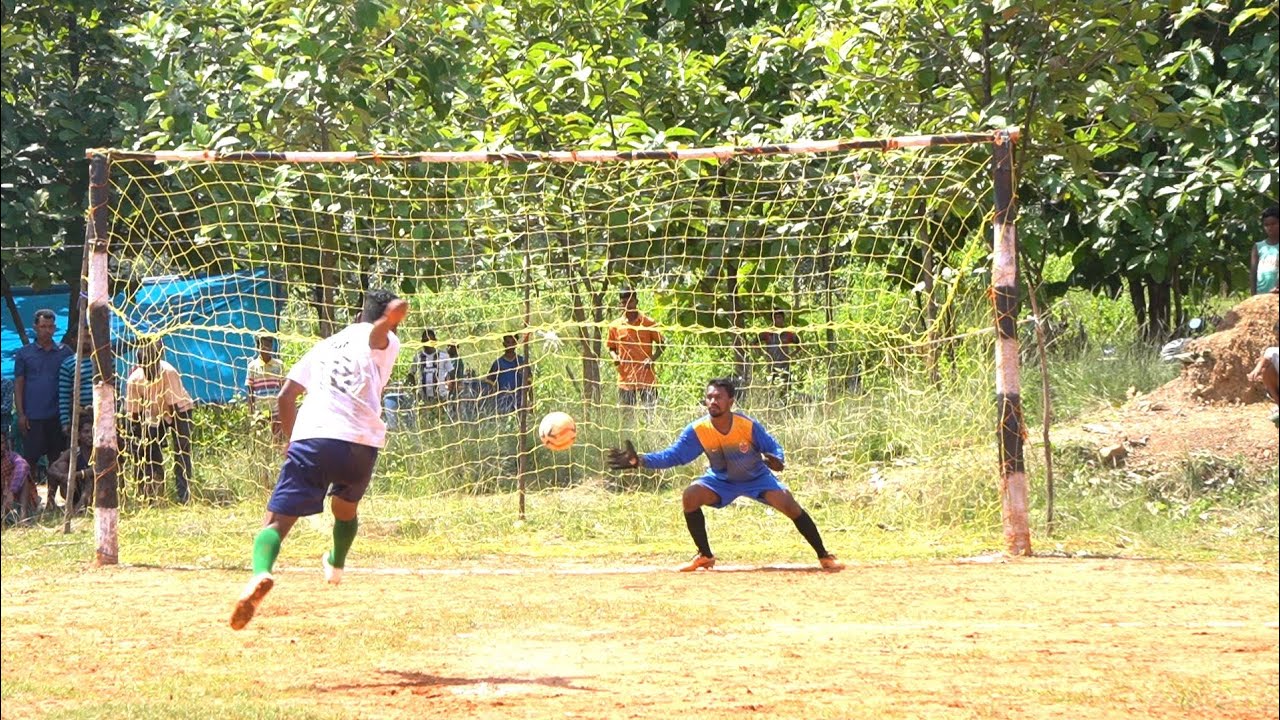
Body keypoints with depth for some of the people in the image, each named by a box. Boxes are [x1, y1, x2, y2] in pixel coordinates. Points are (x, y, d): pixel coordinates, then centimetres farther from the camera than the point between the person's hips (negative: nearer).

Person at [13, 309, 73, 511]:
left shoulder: (65, 353, 8)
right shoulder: (24, 353, 4)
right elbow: (18, 384, 3)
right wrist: (21, 414, -5)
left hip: (56, 416, 2)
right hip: (33, 416, -2)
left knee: (56, 459, 6)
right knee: (30, 459, -2)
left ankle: (51, 498, 14)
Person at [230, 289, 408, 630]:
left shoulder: (324, 346, 27)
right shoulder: (381, 342, 16)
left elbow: (286, 395, 23)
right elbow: (396, 309, -6)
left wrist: (292, 439, 34)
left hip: (310, 437, 1)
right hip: (361, 444, -1)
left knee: (277, 519, -9)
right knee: (346, 506, 32)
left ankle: (261, 573, -37)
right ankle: (336, 563, 55)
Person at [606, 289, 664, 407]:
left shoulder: (648, 323, 0)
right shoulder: (615, 326, 6)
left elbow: (661, 344, 6)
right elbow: (611, 348, 16)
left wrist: (652, 358, -11)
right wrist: (614, 357, -7)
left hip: (646, 379, -2)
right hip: (625, 379, 2)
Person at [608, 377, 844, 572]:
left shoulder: (748, 426, -26)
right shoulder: (698, 430, -23)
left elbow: (773, 448, -14)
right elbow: (673, 455, -18)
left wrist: (777, 461, -38)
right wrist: (640, 460, -30)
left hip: (757, 477, -2)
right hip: (721, 480, 2)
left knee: (789, 504, -22)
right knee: (690, 496, -23)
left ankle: (824, 556, -7)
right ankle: (705, 556, -4)